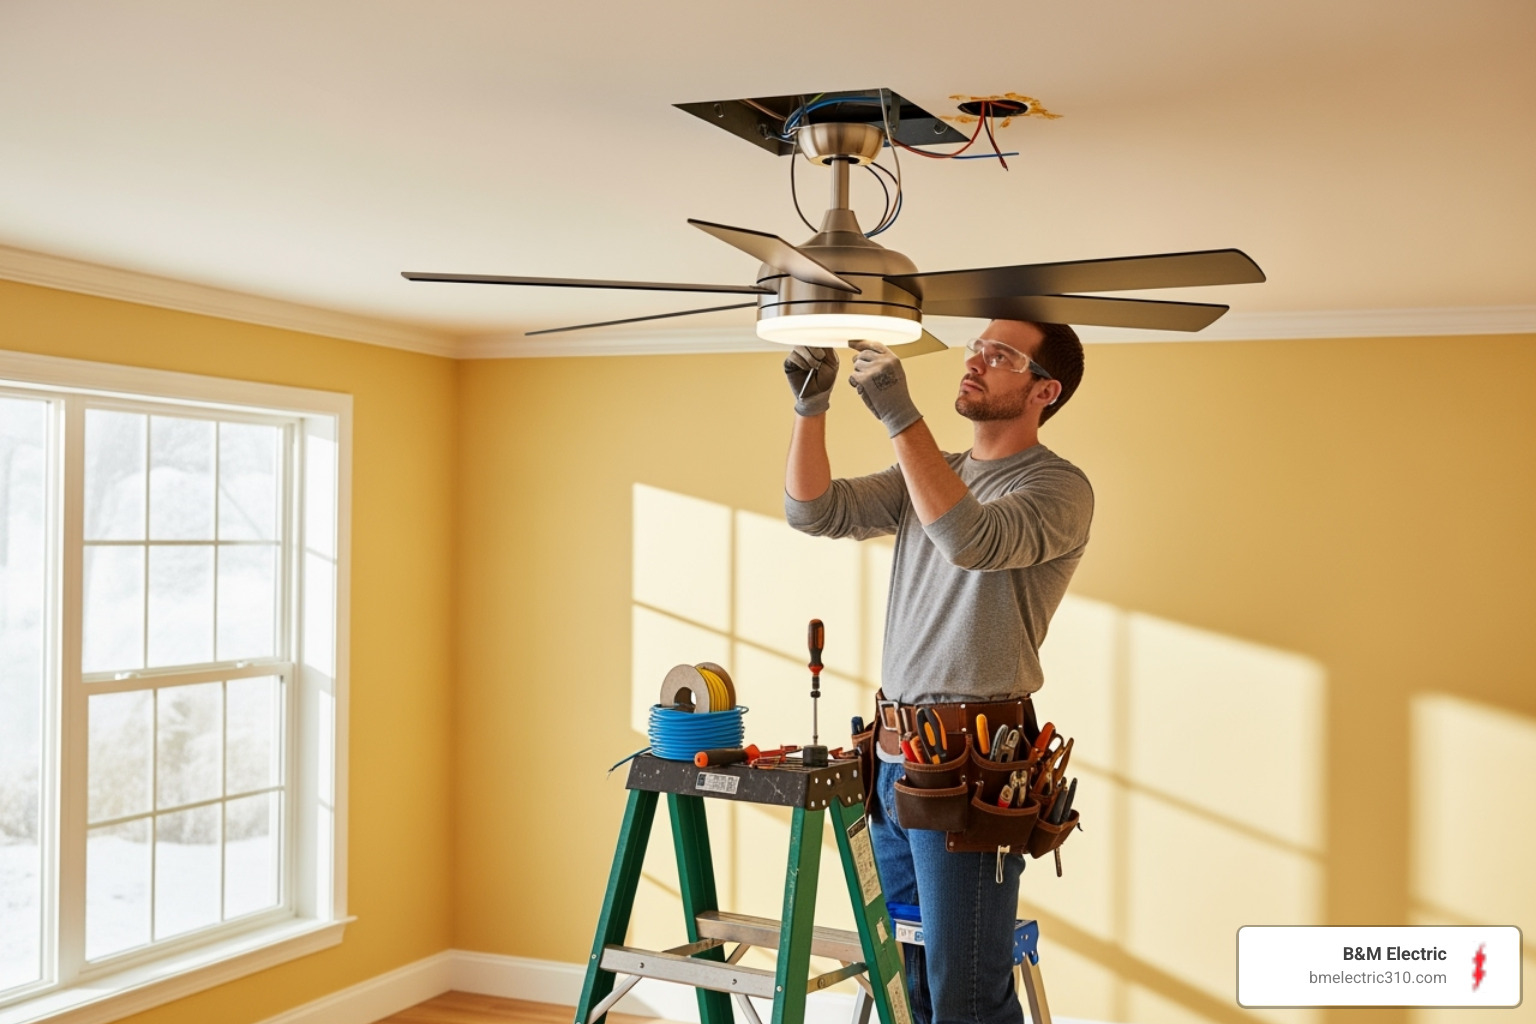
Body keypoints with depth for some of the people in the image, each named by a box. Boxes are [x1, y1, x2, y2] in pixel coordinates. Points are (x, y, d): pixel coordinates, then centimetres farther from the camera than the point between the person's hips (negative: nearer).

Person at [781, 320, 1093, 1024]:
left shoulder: (1059, 487, -7)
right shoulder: (925, 474, 15)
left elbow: (973, 540, -27)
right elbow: (815, 510, 5)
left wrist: (899, 416, -28)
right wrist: (810, 407, -9)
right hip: (894, 754, 7)